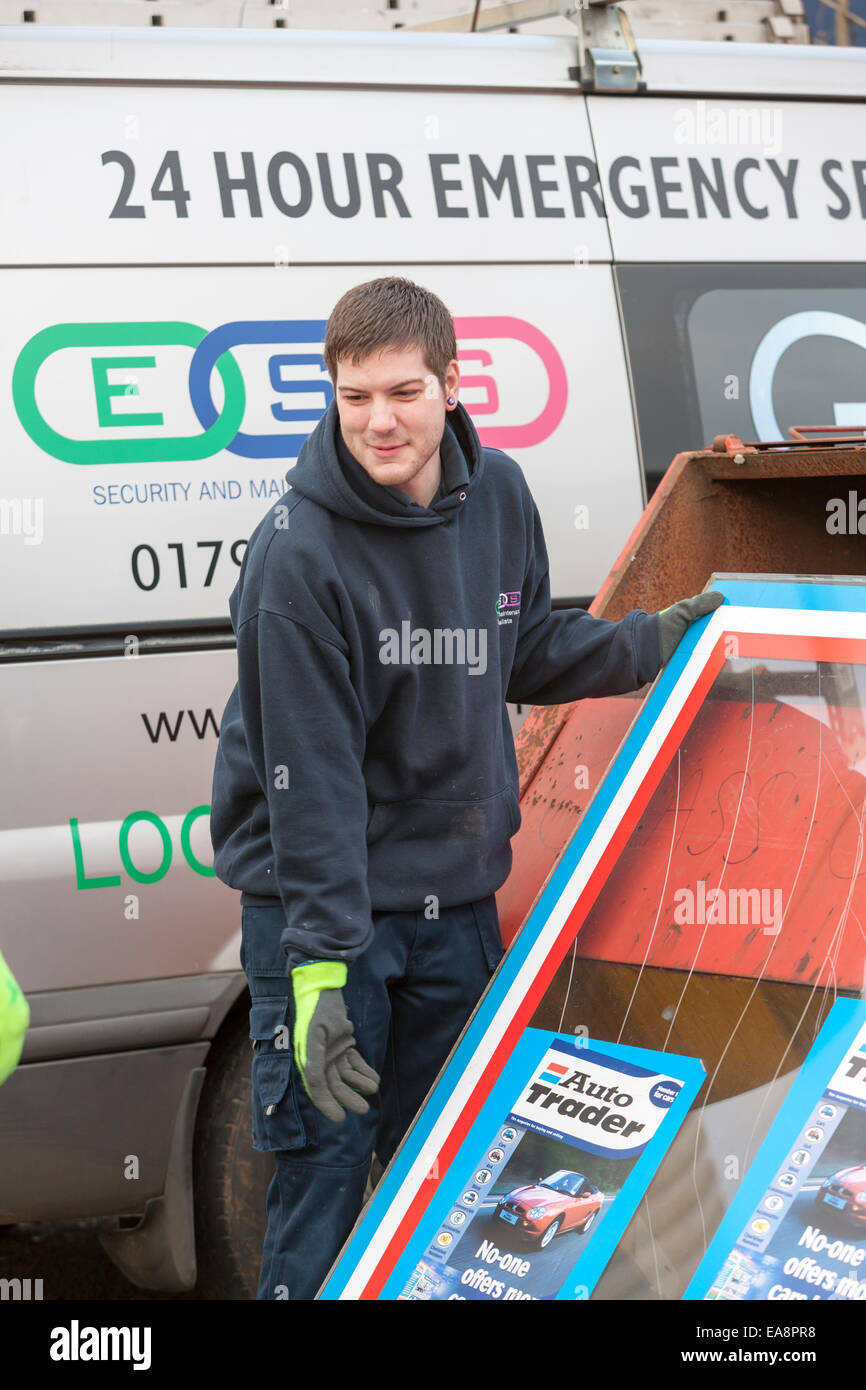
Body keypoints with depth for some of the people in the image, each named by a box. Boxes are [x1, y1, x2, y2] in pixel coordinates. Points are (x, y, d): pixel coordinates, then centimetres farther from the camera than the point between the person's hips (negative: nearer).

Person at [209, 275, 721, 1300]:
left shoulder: (499, 497, 0)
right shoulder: (296, 556, -19)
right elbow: (309, 777, -21)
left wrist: (660, 639, 11)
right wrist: (321, 969, -25)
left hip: (455, 897, 6)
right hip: (319, 900, -6)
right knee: (324, 1161, -6)